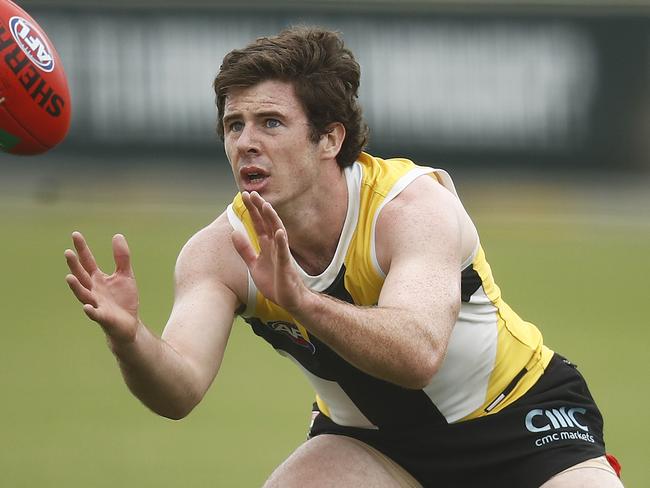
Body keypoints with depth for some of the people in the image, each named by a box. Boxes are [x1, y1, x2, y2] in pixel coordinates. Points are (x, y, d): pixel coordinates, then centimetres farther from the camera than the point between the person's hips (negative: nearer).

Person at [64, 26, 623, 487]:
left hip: (515, 413, -3)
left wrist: (301, 302, -60)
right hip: (374, 439, 3)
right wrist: (129, 339, -53)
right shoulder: (220, 252, -17)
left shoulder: (414, 206, -28)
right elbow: (180, 390, -31)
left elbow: (417, 354, -45)